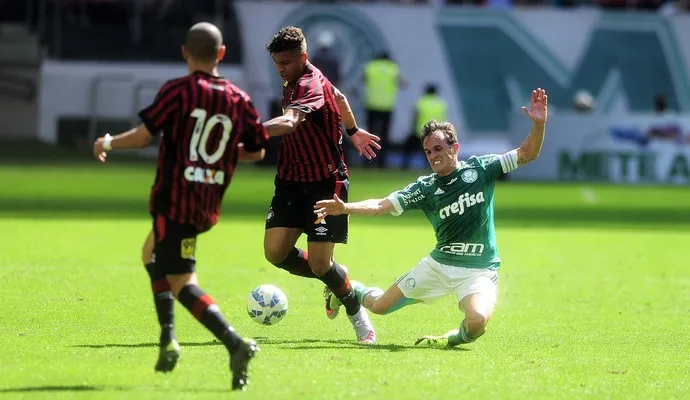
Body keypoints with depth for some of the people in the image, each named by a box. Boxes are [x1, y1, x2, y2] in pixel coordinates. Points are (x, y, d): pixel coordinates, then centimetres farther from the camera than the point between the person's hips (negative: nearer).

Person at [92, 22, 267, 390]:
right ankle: (168, 339, 19)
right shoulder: (238, 99, 4)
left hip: (174, 198, -6)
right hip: (209, 205, 6)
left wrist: (108, 143, 6)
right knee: (153, 253, 28)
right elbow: (256, 151, 9)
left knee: (183, 283, -7)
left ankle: (234, 343, -27)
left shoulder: (177, 91, -9)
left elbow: (143, 135, -12)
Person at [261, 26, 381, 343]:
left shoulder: (310, 86, -23)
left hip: (325, 183, -8)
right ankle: (337, 283, 21)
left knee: (319, 262, -10)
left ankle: (356, 311, 18)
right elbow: (338, 97, 25)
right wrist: (352, 131, 41)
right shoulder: (296, 80, 5)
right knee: (275, 251, -4)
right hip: (292, 180, 8)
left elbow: (289, 122, -44)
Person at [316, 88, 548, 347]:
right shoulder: (425, 188, -1)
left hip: (479, 270, -3)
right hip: (438, 264, 3)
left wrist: (539, 125, -26)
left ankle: (454, 339, 3)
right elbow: (381, 205, -7)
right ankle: (350, 290, 46)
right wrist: (344, 208, -22)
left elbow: (526, 154, -8)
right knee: (379, 305, 10)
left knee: (477, 321, -33)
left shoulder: (480, 170, -4)